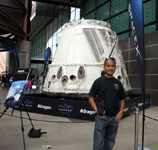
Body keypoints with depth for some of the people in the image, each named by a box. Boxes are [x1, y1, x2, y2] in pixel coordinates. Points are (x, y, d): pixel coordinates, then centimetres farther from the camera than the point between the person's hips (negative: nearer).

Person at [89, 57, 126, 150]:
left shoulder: (118, 83, 7)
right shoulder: (98, 81, -4)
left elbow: (123, 99, 15)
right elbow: (91, 98, -3)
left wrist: (121, 111, 0)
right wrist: (97, 111, -13)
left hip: (114, 118, 4)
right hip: (101, 117, -4)